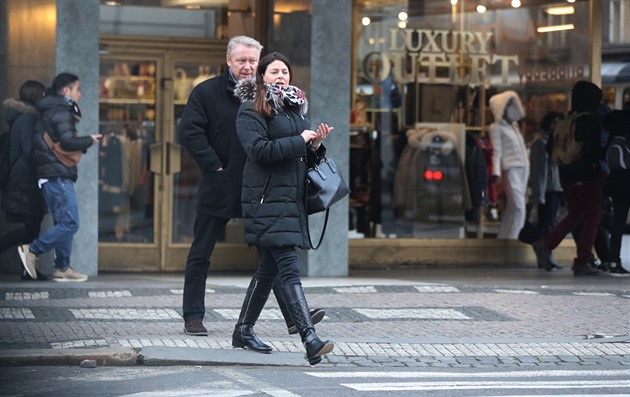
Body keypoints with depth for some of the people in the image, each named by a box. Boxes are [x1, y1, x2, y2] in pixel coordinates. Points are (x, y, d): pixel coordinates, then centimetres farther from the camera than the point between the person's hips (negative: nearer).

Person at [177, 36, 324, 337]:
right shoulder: (206, 93, -2)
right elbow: (189, 131, -10)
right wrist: (214, 166, -14)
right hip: (218, 188, -2)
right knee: (200, 254, 6)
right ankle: (193, 317, 16)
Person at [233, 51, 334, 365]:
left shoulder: (296, 107, 19)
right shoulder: (252, 111, -5)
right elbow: (259, 150, -18)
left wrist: (315, 145, 1)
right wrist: (299, 140, -14)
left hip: (292, 197, 8)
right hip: (267, 199, -8)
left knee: (269, 267, 14)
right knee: (289, 270, -16)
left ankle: (243, 330, 27)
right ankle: (310, 341, -26)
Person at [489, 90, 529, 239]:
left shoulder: (513, 125, 21)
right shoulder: (497, 127, -2)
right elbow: (496, 152, -9)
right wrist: (496, 172, -18)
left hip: (523, 169, 8)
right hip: (510, 170, -8)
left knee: (511, 209, 9)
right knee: (519, 209, -16)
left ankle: (502, 239, 14)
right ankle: (511, 242, -15)